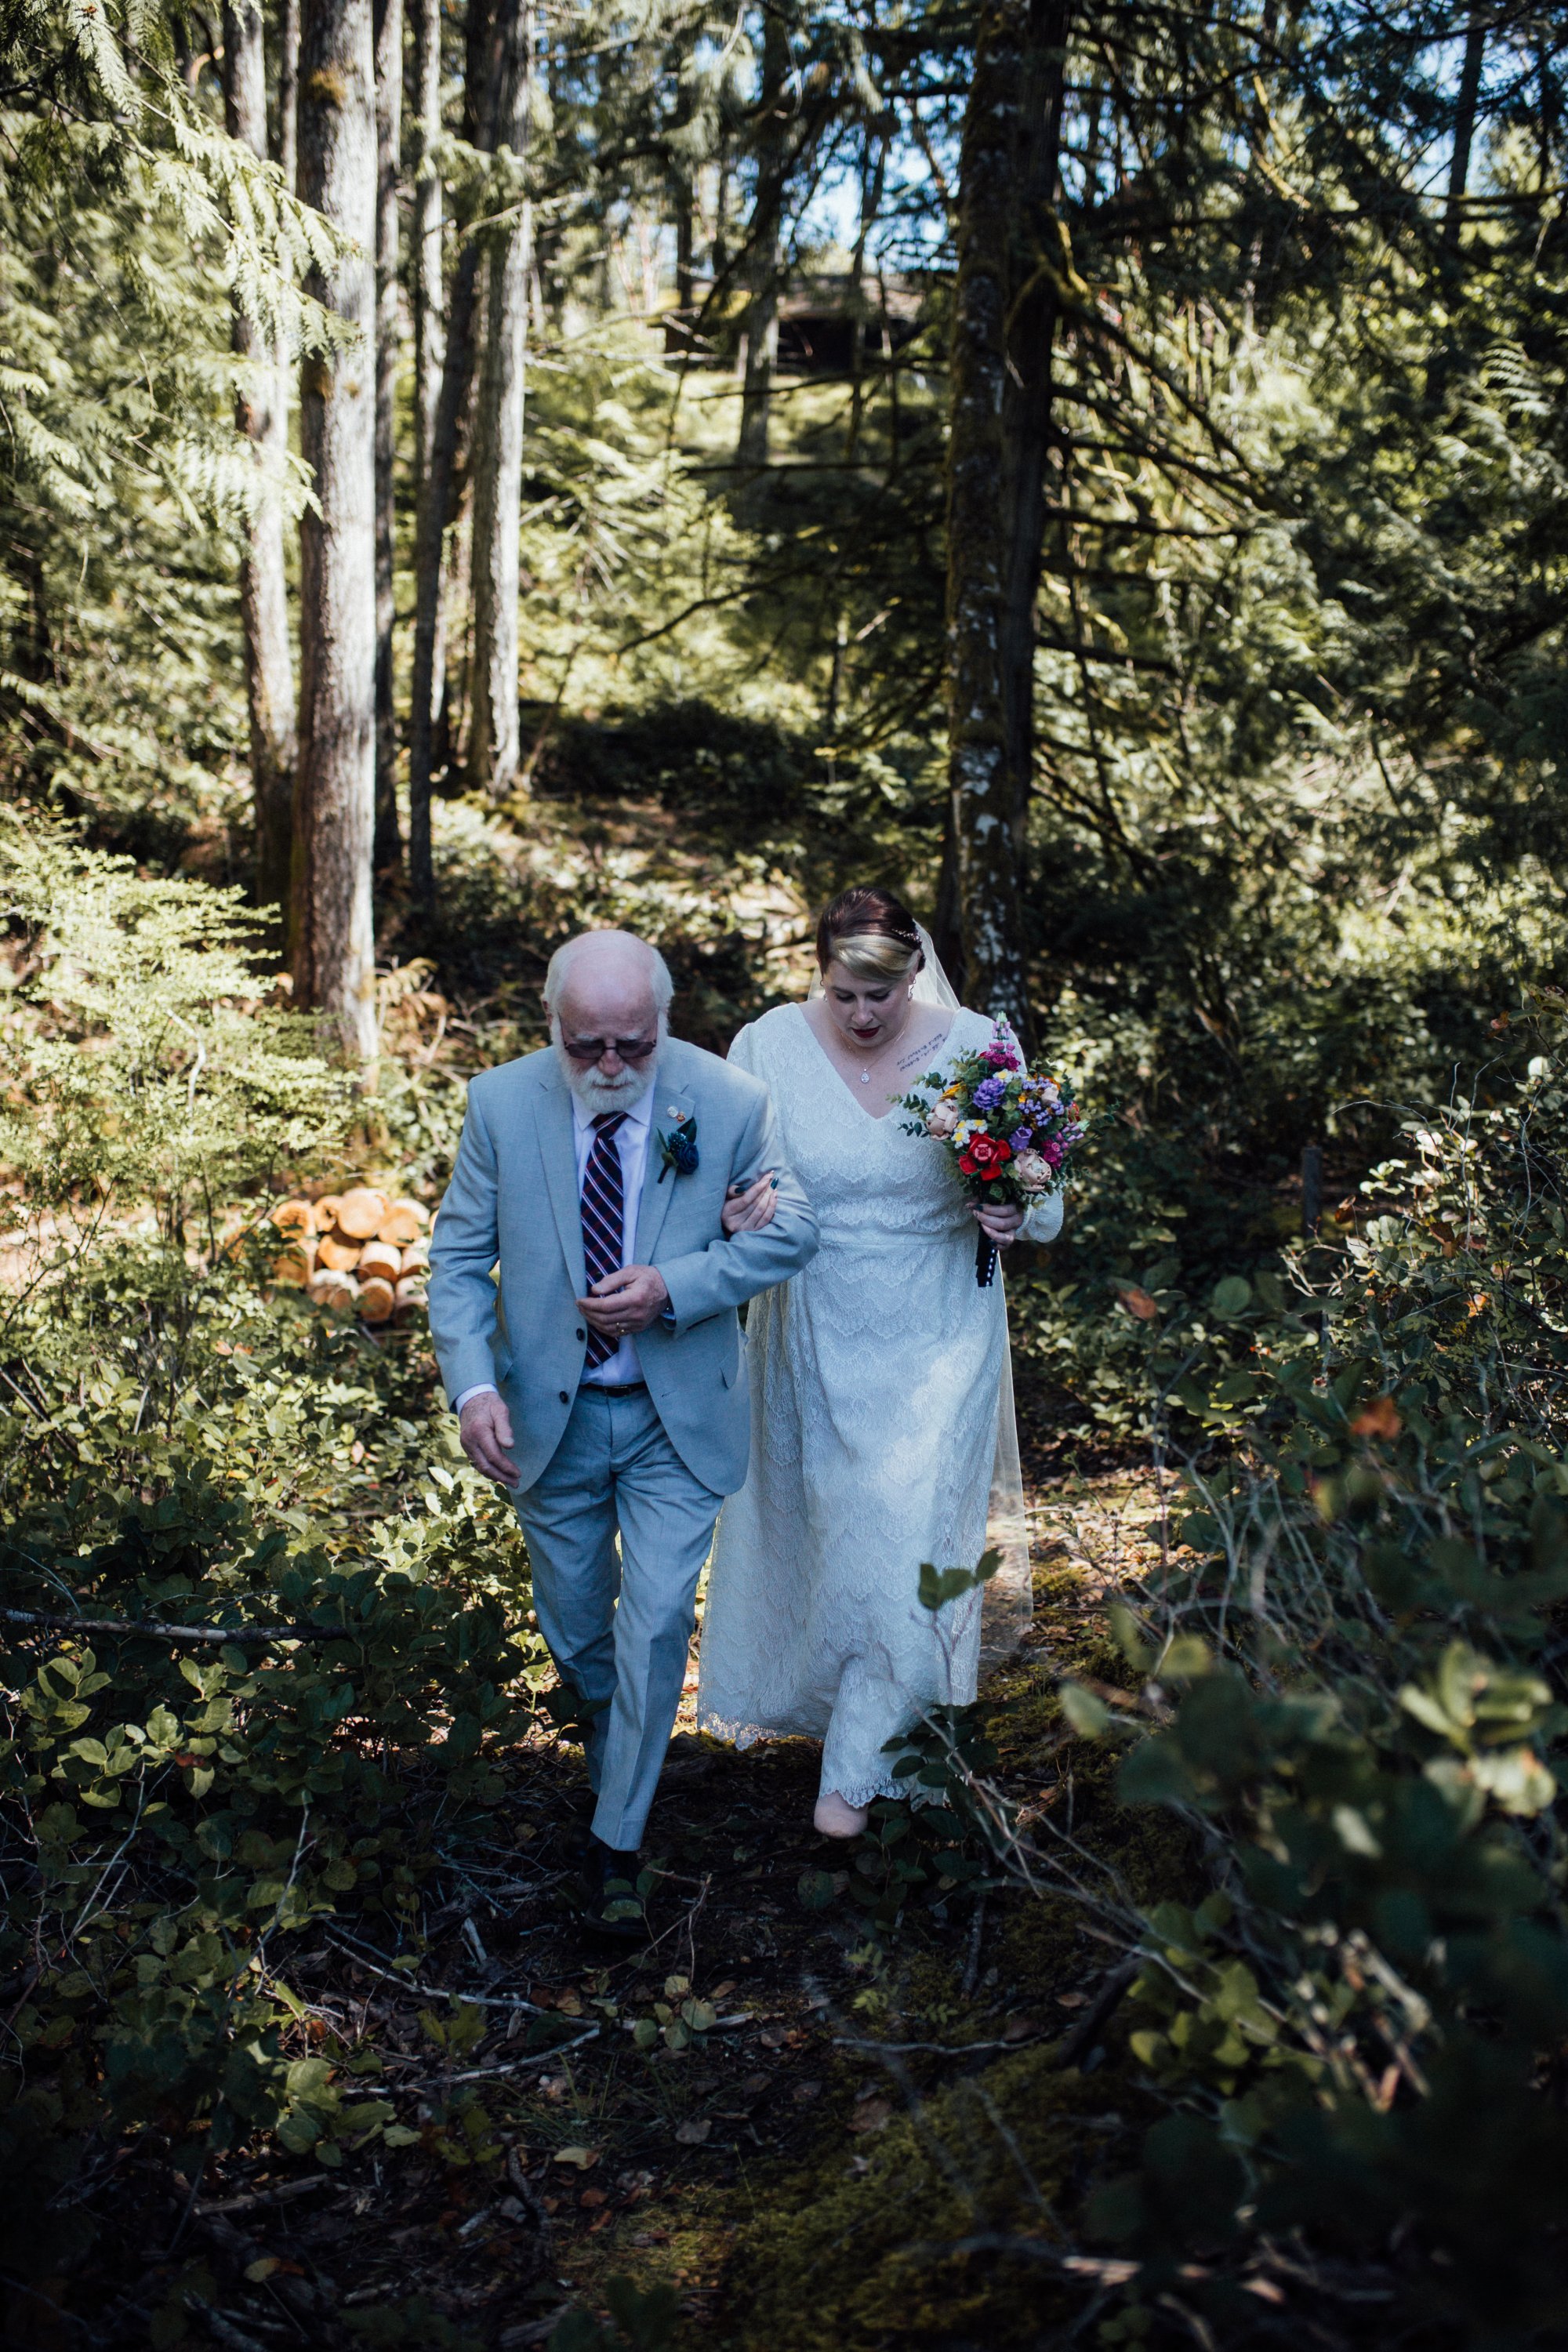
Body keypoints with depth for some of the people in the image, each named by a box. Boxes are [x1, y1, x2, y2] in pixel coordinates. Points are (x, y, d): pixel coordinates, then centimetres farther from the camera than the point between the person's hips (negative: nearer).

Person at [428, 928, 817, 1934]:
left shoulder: (729, 1102, -14)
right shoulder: (501, 1104, -11)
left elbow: (791, 1229, -5)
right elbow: (458, 1257, -4)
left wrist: (673, 1286, -21)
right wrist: (474, 1384, -19)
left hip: (677, 1414, -2)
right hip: (550, 1416, 2)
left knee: (656, 1622, -5)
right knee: (574, 1623, 17)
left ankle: (618, 1842, 14)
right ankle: (617, 1755, 48)